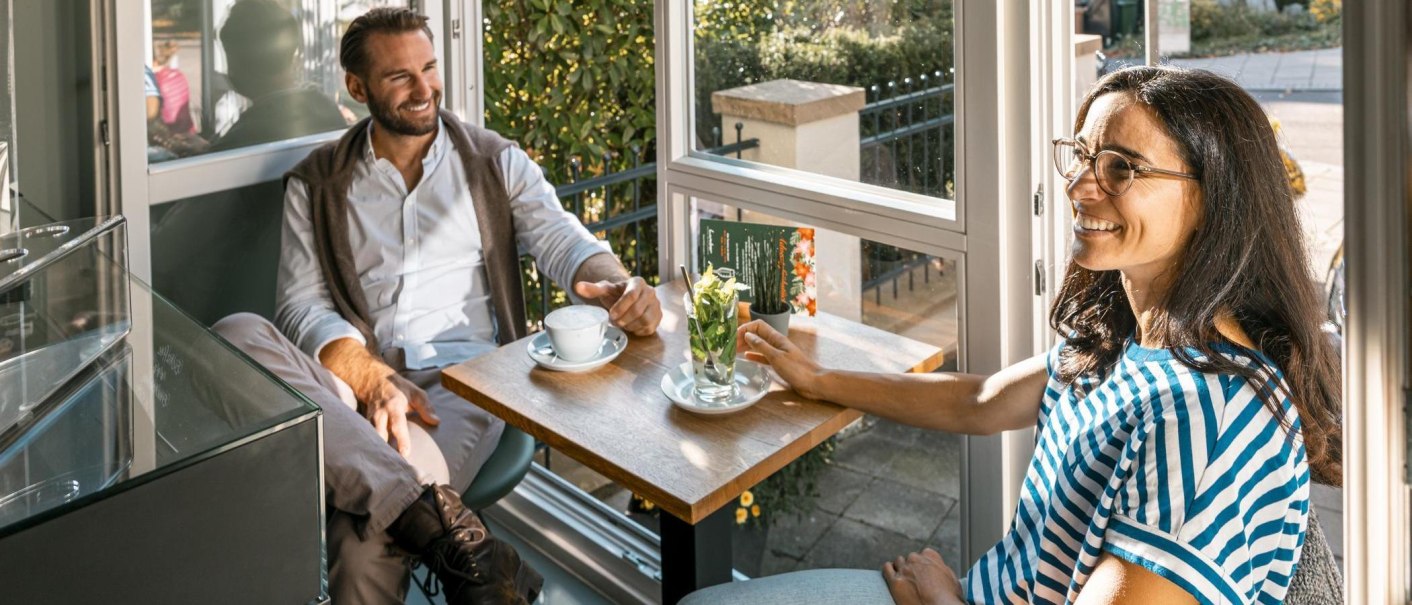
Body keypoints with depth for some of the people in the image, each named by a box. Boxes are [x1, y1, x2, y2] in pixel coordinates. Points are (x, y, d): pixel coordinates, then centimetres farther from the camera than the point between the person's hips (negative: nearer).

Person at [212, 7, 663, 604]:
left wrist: (617, 285, -25)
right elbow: (302, 305, 5)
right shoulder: (316, 184, 15)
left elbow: (561, 238, 1)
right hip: (355, 382, 3)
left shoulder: (495, 162, 16)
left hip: (460, 383, -2)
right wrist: (372, 378, -16)